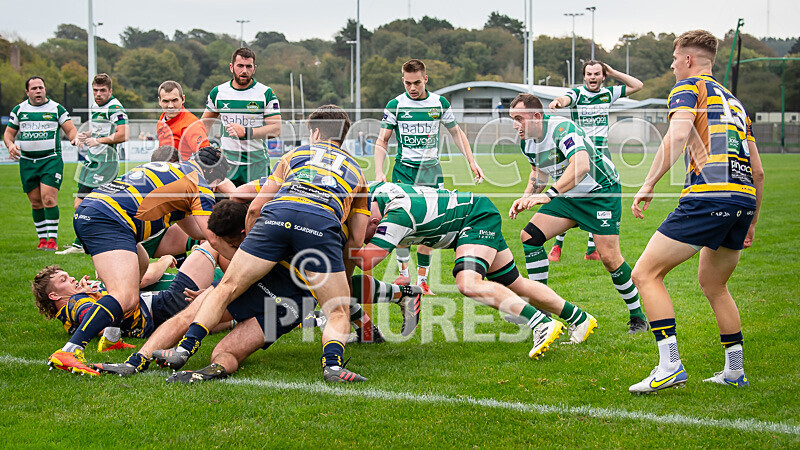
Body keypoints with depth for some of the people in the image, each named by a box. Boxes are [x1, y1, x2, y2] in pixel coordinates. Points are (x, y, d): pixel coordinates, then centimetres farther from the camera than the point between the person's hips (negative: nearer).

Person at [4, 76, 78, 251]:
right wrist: (11, 145, -6)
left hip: (51, 159, -3)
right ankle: (42, 238, 15)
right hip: (27, 161, 3)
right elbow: (8, 133, 15)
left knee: (49, 198, -16)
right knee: (35, 202, 5)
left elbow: (70, 130, 4)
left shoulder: (56, 109, 5)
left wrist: (75, 137, -19)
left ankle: (53, 239, -13)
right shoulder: (19, 110, 11)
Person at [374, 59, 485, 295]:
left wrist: (471, 161, 7)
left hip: (431, 170, 1)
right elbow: (382, 140, 1)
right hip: (404, 169, -1)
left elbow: (456, 132, 15)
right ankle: (403, 271, 10)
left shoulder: (440, 103, 2)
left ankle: (422, 278, 7)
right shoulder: (395, 105, -2)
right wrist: (379, 172, -11)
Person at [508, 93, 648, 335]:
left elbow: (581, 165, -46)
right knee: (529, 235, -8)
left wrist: (548, 195, -53)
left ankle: (637, 315, 6)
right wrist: (526, 198, 1)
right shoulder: (526, 141, -1)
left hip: (601, 190, -8)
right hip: (568, 195, 8)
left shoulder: (562, 129, -29)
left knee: (609, 256, -15)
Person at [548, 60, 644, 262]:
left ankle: (592, 250, 9)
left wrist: (614, 72, 6)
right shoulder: (577, 93, -3)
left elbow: (638, 85, 13)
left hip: (602, 153, 4)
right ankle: (557, 245, 6)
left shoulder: (608, 93, 9)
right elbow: (566, 99, -26)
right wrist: (557, 101, -50)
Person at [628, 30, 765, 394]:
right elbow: (757, 170, 25)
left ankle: (670, 365, -14)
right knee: (713, 283, 25)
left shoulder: (689, 87, 6)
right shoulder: (734, 101, 28)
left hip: (708, 196, -8)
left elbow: (678, 134, -15)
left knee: (646, 273, -4)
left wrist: (648, 185, -14)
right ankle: (735, 371, 26)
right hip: (744, 198, 8)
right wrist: (751, 221, 32)